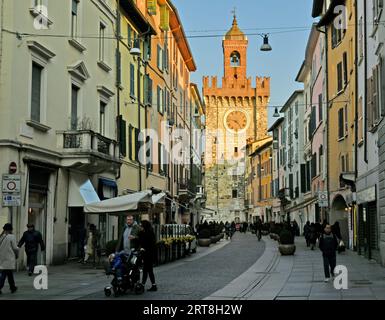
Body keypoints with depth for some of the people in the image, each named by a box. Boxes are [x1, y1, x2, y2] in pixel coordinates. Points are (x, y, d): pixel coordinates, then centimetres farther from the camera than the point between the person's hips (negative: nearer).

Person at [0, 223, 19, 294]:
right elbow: (15, 248, -8)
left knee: (10, 273, 15)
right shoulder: (12, 237, -11)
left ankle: (13, 287, 20)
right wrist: (17, 255, 9)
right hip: (9, 258, -6)